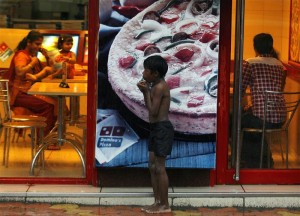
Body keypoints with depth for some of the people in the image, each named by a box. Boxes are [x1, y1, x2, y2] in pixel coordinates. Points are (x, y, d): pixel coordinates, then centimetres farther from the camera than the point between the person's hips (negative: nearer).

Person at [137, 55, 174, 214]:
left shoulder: (159, 87, -17)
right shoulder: (156, 86, 13)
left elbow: (153, 111, -19)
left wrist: (146, 92, -12)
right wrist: (145, 91, 6)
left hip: (162, 129, -10)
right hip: (156, 128, 10)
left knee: (159, 168, -6)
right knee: (153, 166, 12)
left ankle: (165, 205, 1)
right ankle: (157, 202, 18)